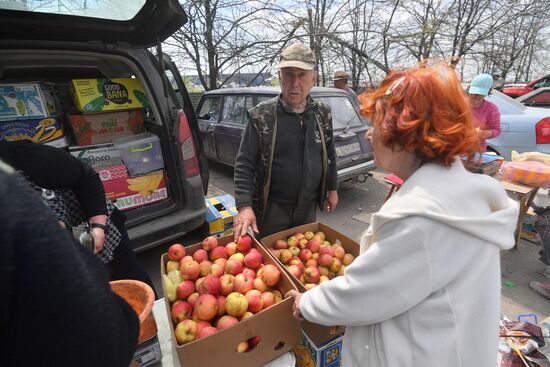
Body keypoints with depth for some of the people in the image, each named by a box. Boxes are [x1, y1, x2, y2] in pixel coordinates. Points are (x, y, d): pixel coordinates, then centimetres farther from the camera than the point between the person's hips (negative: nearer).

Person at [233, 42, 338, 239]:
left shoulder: (322, 113, -1)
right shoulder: (262, 115, -13)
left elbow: (329, 154, 11)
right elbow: (244, 164, -13)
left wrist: (332, 188, 14)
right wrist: (244, 205, -22)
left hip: (309, 207, 4)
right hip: (271, 208, -3)